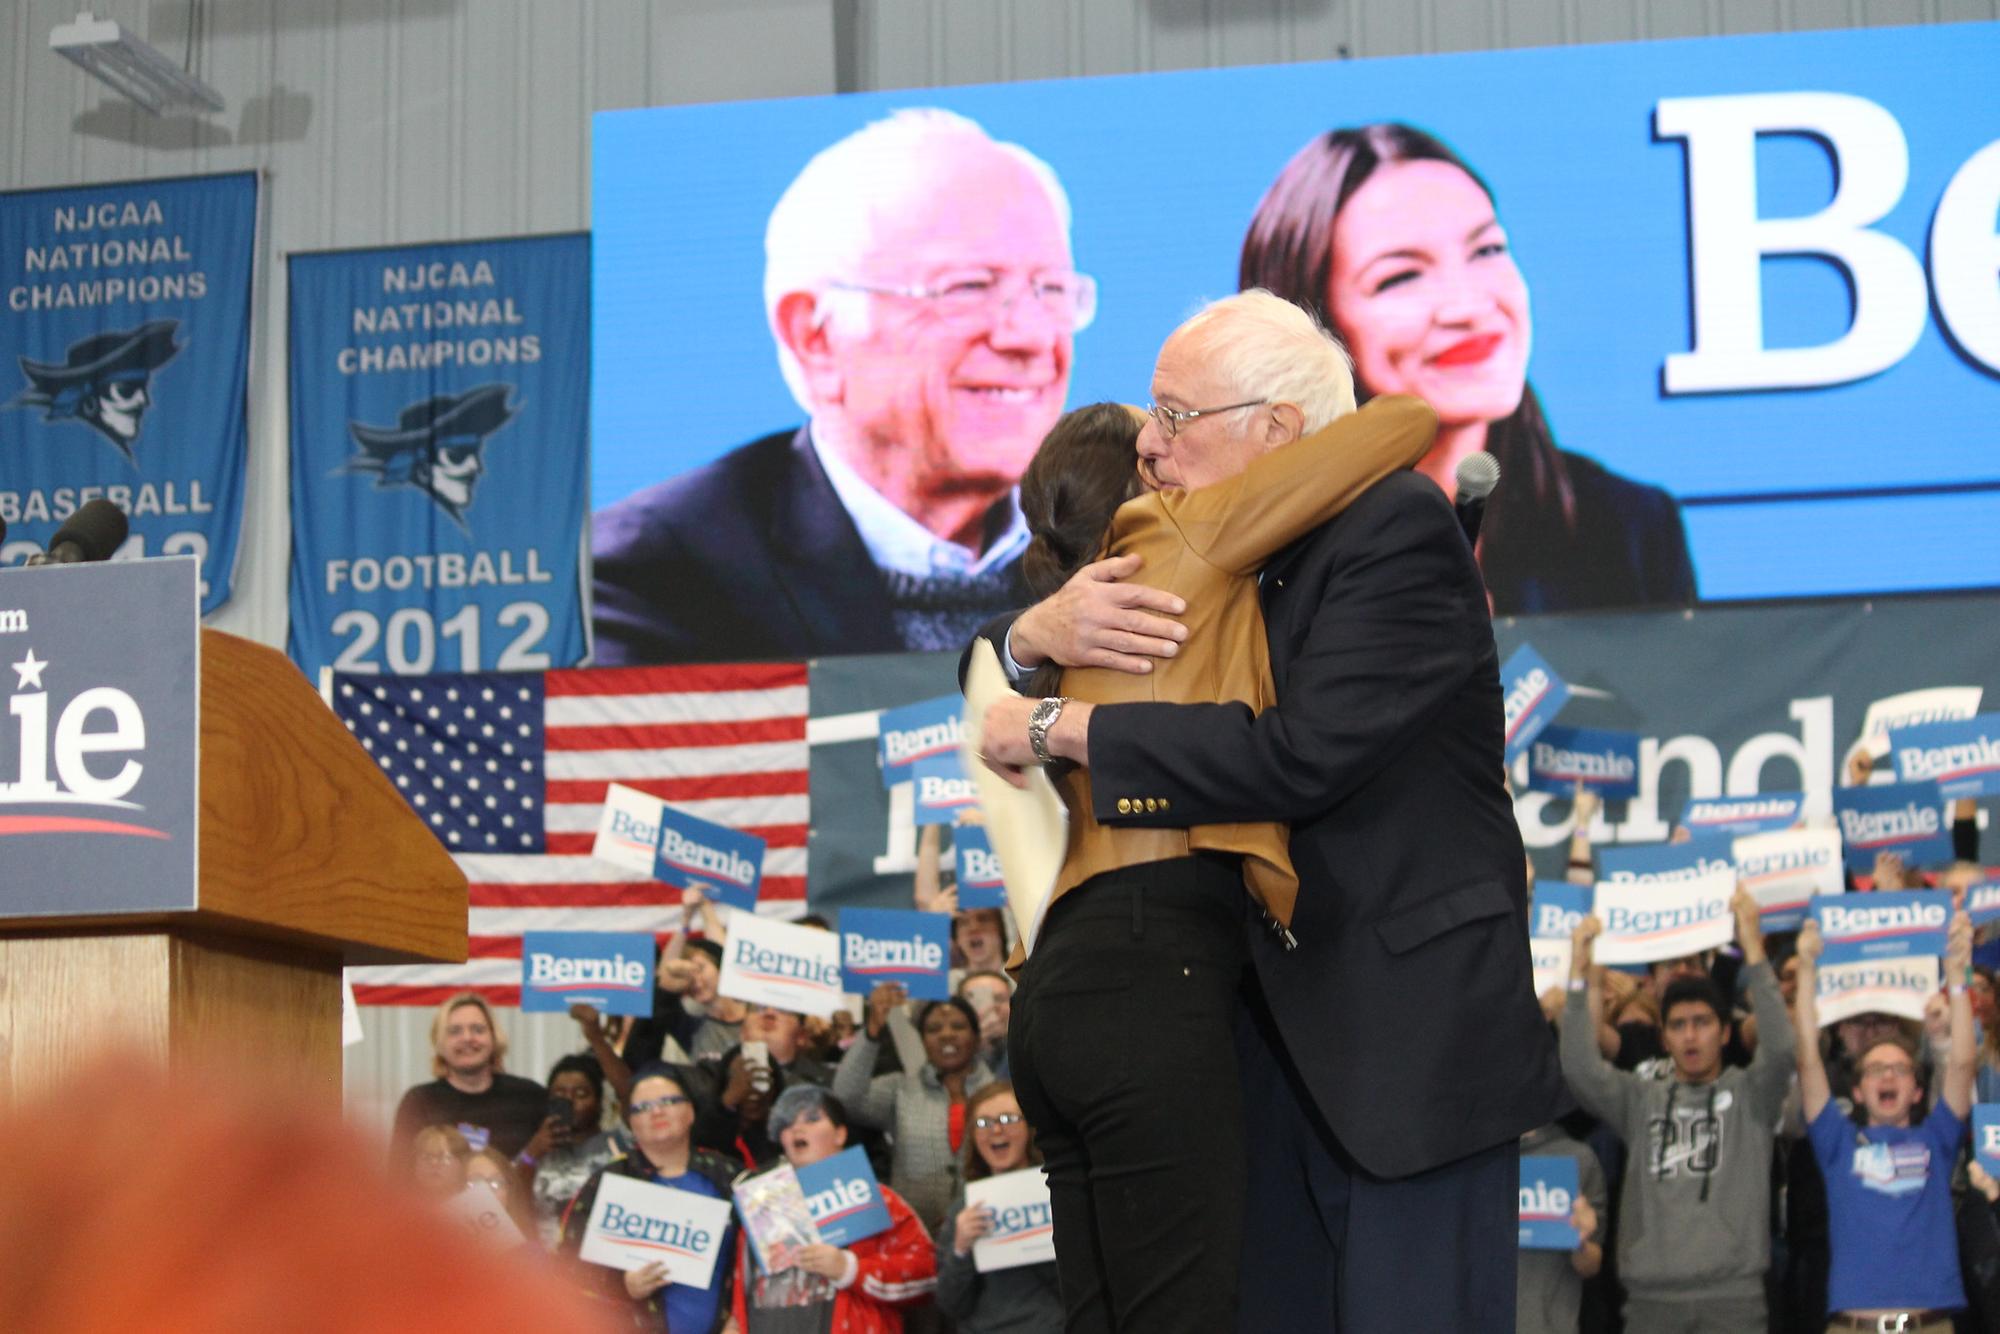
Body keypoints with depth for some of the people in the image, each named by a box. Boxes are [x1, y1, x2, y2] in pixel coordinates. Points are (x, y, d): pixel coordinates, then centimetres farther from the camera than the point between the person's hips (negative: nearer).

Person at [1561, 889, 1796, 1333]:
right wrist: (1580, 975, -7)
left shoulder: (1750, 1094, 9)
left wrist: (1753, 949, -15)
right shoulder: (1641, 1099, 15)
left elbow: (1780, 1047, -10)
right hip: (1651, 1296, 2)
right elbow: (1580, 1067, -1)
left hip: (1732, 1296, -2)